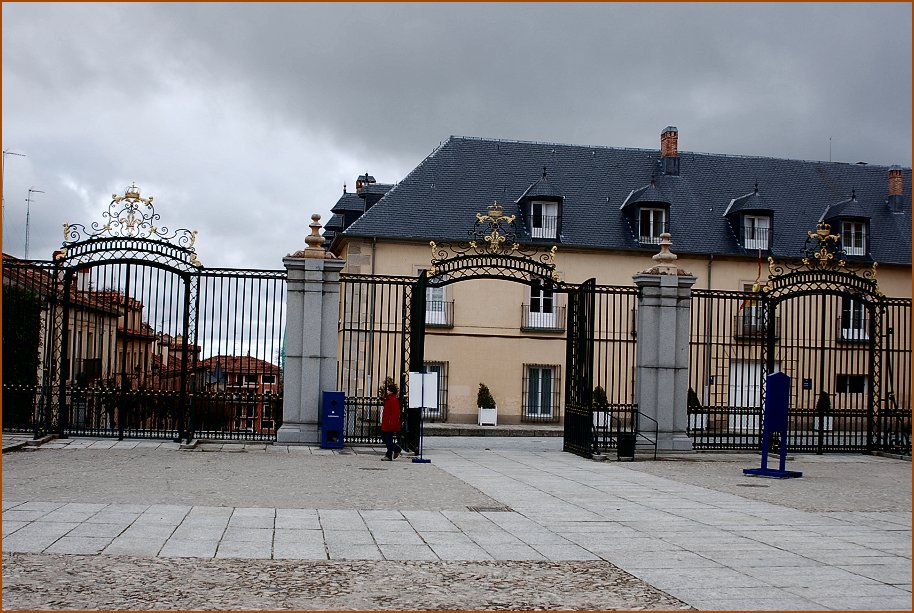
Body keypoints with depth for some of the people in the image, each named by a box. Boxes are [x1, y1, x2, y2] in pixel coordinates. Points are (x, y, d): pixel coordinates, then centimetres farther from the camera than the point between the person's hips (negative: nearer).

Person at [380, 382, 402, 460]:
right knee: (384, 438, 14)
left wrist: (392, 424, -23)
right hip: (385, 424, 10)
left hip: (390, 425, -10)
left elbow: (395, 414, -20)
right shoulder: (388, 399, 15)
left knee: (388, 440, -4)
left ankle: (389, 455, 5)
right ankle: (397, 449, 25)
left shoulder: (394, 400, -16)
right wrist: (383, 422, 23)